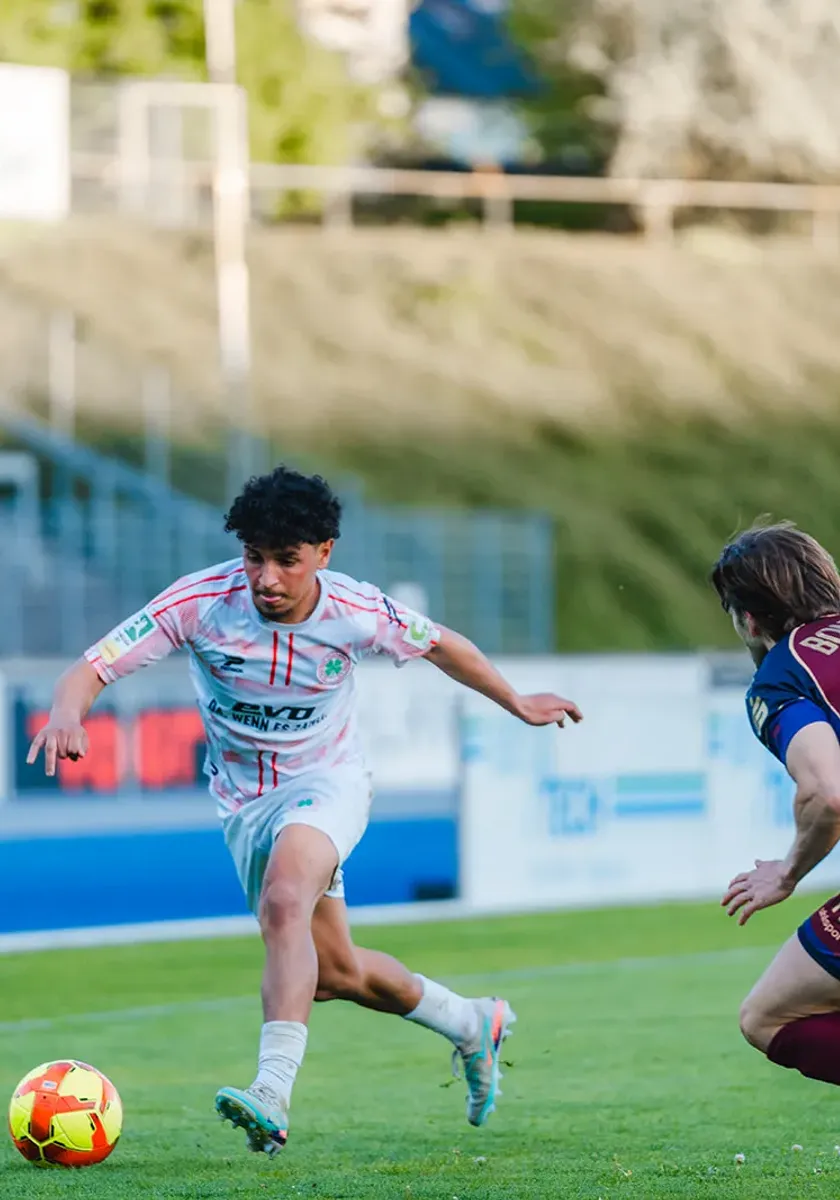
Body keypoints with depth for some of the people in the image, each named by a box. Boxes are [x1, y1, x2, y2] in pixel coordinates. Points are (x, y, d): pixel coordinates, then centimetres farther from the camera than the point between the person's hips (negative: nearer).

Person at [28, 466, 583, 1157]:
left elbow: (438, 644, 5)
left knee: (284, 900, -35)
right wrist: (67, 714, -48)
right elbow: (92, 668, -24)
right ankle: (473, 1025, 39)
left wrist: (516, 703, 19)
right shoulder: (202, 602, -20)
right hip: (243, 803, 3)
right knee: (337, 973, 11)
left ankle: (273, 1097, -45)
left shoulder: (358, 613, -17)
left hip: (327, 782, -3)